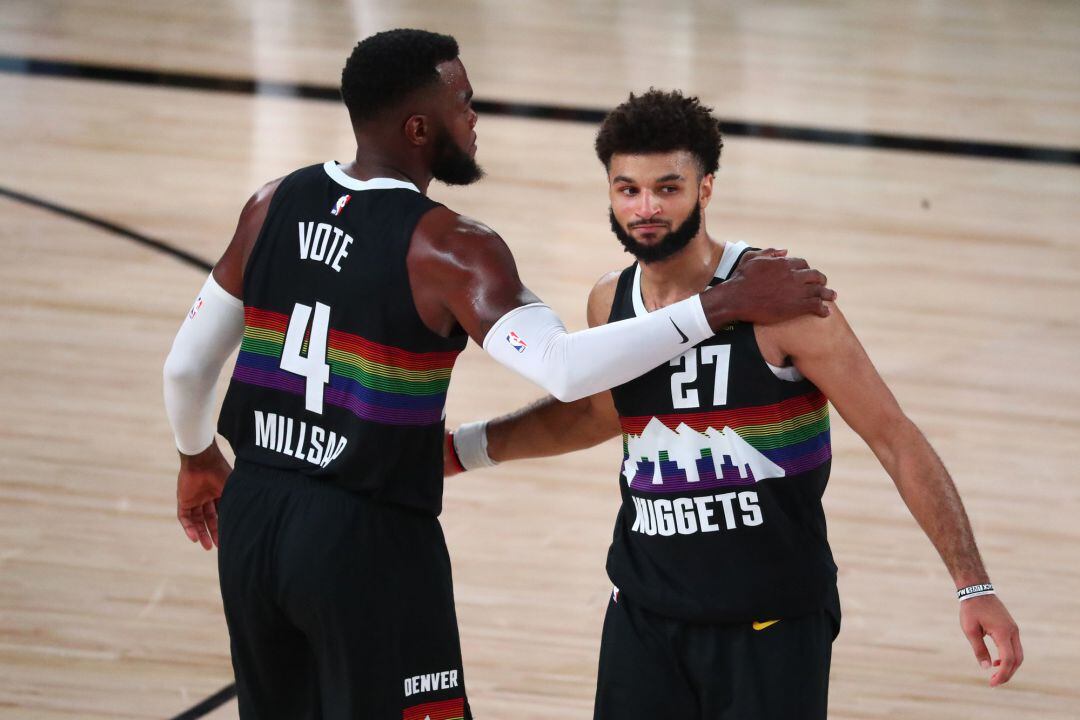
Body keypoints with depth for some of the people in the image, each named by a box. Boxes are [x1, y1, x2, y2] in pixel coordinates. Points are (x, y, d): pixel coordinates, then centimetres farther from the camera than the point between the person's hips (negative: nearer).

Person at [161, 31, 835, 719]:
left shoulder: (274, 206, 3)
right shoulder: (446, 246, -16)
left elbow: (187, 367, 11)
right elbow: (565, 369, -31)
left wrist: (199, 460, 31)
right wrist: (724, 306, -28)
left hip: (252, 515, 7)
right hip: (367, 536, -6)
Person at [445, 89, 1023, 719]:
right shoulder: (610, 304, 2)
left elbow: (896, 440, -12)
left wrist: (974, 587, -16)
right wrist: (463, 448, 22)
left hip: (774, 624, -5)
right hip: (645, 614, 5)